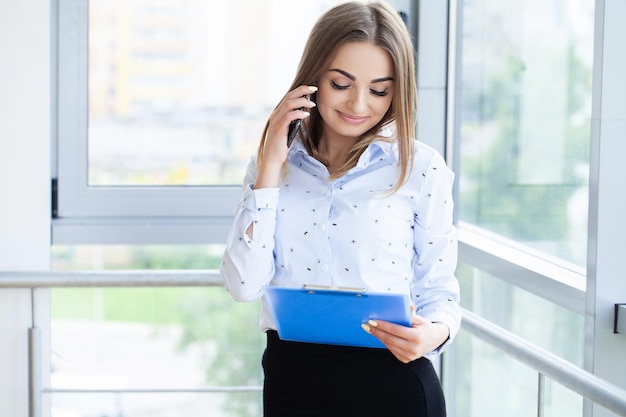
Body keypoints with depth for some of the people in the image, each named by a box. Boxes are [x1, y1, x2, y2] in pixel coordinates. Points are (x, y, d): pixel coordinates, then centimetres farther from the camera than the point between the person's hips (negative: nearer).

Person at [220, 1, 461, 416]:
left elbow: (438, 288, -1)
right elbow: (245, 285, -7)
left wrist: (435, 331, -22)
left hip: (393, 383, -2)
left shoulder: (421, 168, -4)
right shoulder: (274, 163, 3)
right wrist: (269, 168, -9)